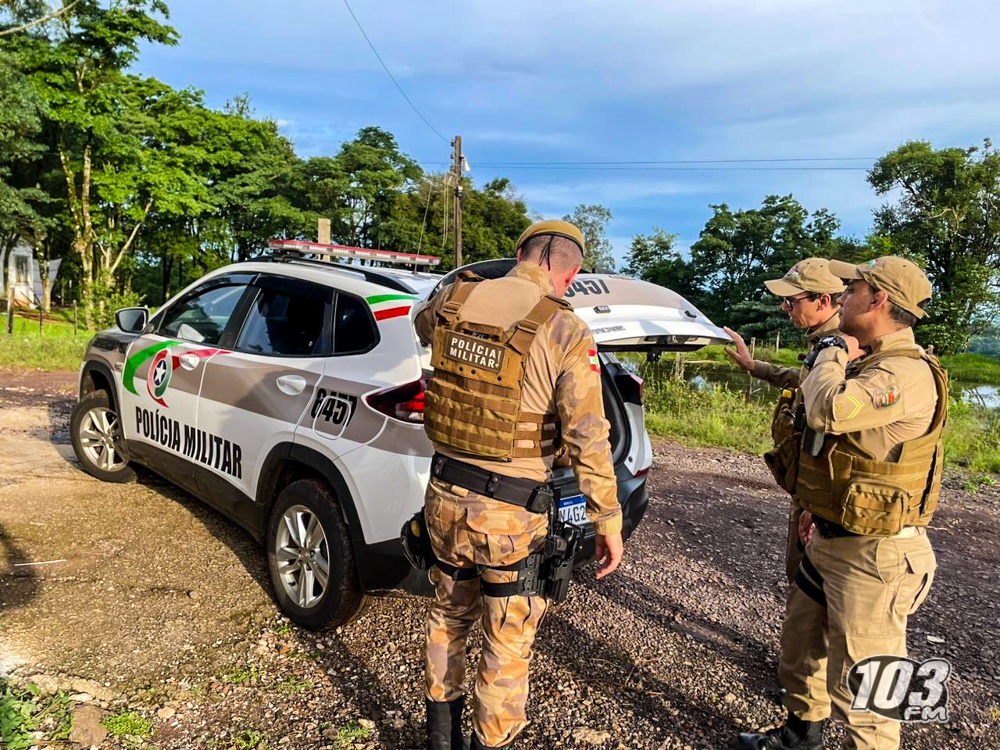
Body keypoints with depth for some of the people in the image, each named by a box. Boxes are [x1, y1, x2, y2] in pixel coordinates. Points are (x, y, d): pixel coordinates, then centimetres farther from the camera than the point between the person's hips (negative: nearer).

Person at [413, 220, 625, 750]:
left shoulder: (452, 302, -2)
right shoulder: (566, 335, -16)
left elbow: (422, 320, 24)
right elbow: (587, 441, -15)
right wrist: (607, 521, -5)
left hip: (444, 494, 6)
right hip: (510, 512, -5)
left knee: (448, 615, 26)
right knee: (507, 643, 15)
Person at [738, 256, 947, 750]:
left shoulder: (908, 372, -22)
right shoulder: (867, 363, 11)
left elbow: (828, 411, -36)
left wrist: (833, 354, -20)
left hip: (873, 555, -10)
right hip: (828, 541, 10)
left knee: (858, 689, 2)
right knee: (799, 652, 25)